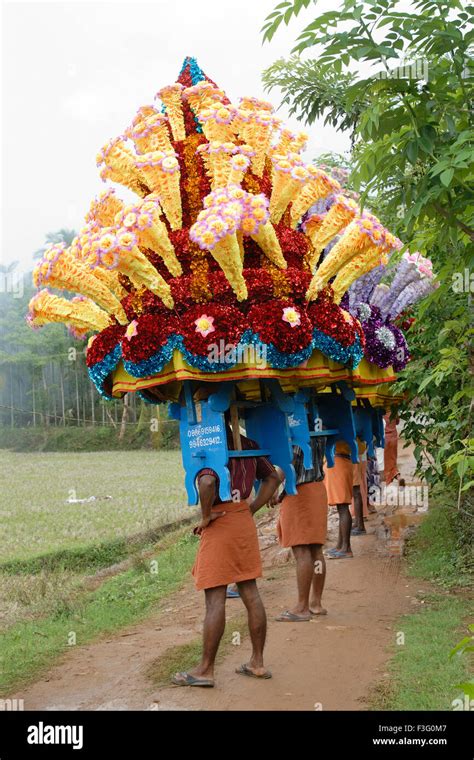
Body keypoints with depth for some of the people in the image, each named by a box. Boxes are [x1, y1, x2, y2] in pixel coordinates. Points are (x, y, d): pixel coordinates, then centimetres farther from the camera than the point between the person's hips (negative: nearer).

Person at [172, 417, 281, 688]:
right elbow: (273, 477, 16)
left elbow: (207, 482, -32)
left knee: (215, 598, -3)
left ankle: (206, 670, 5)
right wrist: (251, 509, 12)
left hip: (220, 522, -7)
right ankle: (258, 663, 19)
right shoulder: (247, 445, 9)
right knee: (250, 592, 11)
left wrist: (206, 515, -17)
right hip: (245, 522, 7)